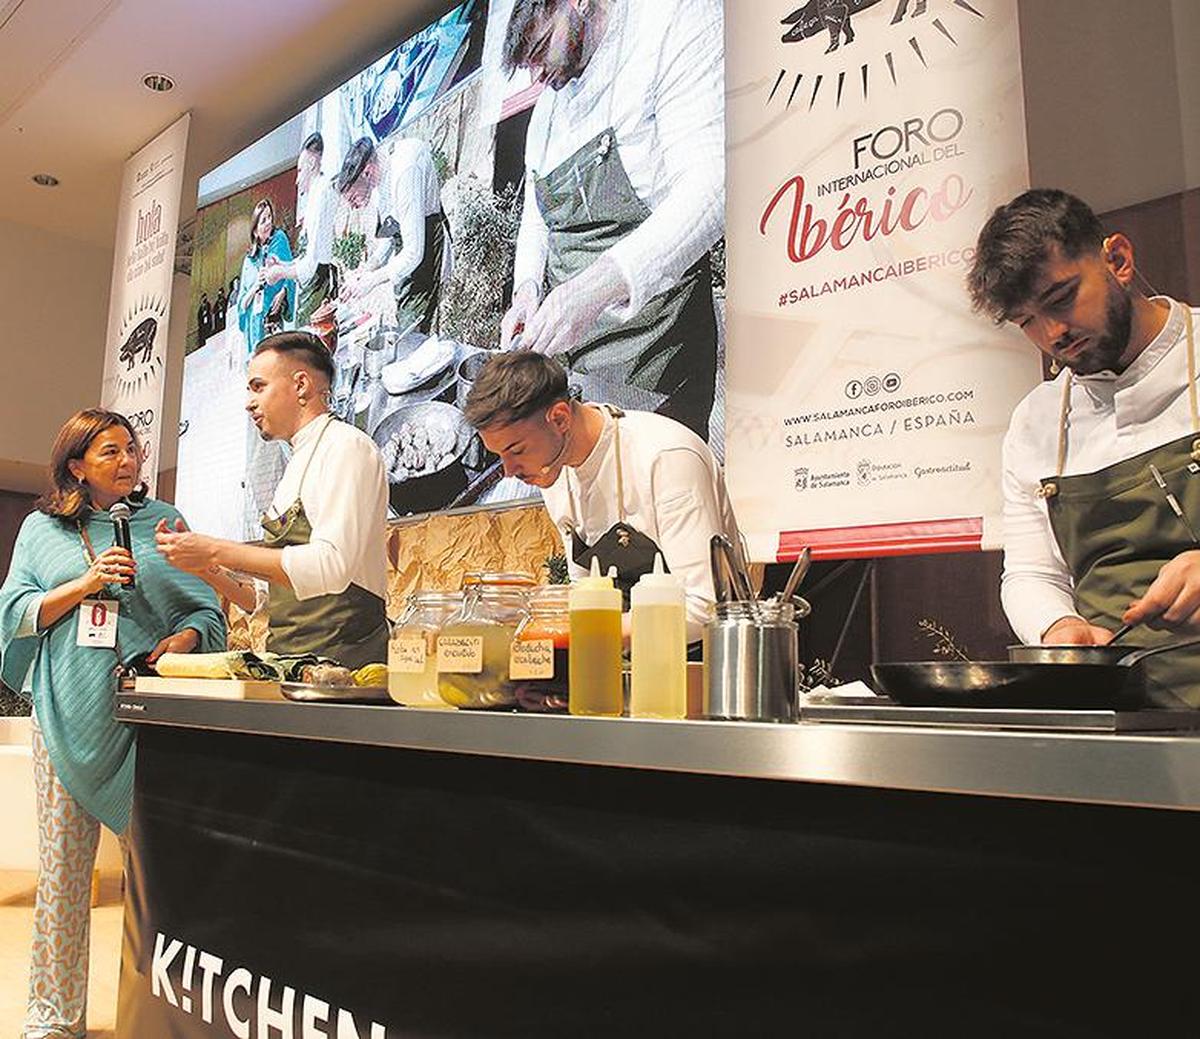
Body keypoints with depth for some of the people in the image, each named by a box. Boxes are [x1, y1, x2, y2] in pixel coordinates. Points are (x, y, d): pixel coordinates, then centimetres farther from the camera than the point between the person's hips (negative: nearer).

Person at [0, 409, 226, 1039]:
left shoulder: (164, 523, 11)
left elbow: (205, 610, 9)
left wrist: (183, 639, -12)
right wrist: (87, 583, -7)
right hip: (69, 715, 1)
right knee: (62, 866, 4)